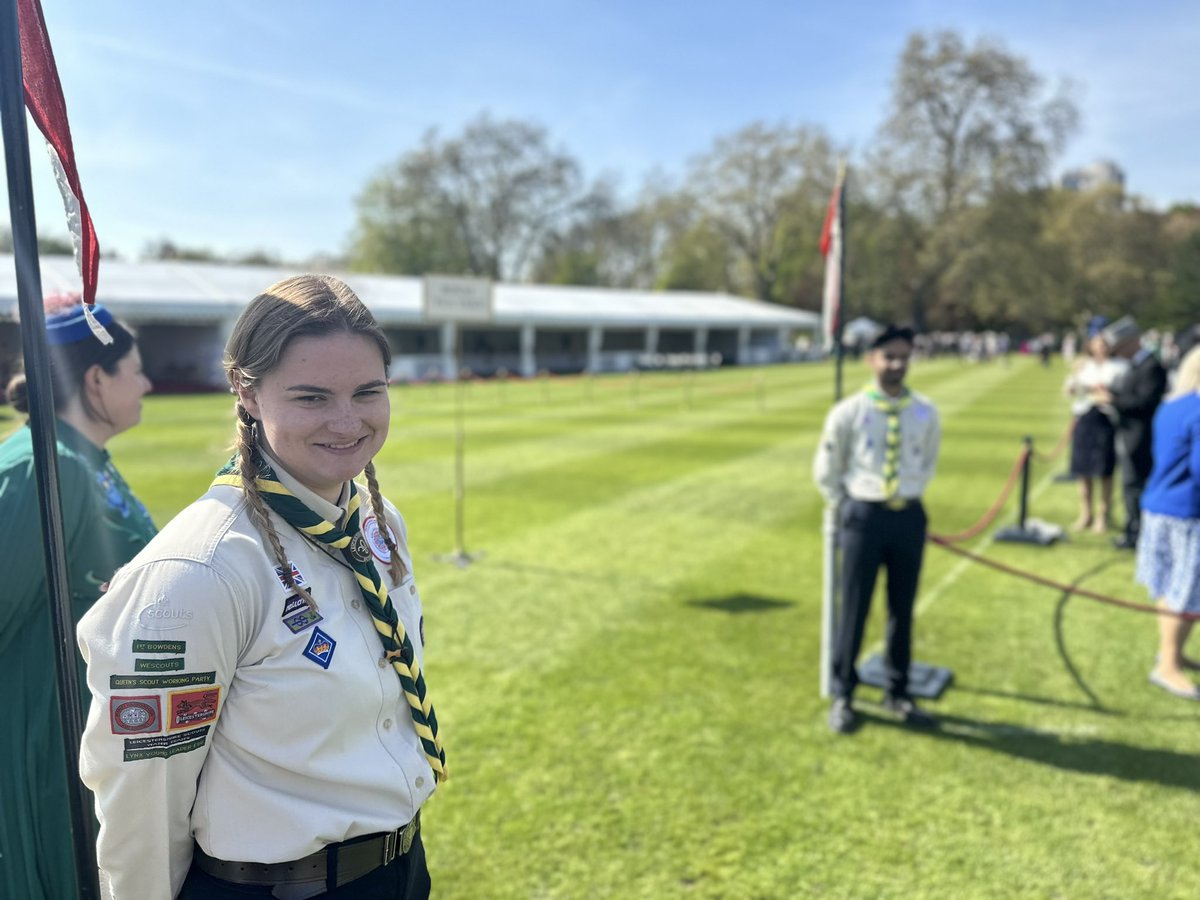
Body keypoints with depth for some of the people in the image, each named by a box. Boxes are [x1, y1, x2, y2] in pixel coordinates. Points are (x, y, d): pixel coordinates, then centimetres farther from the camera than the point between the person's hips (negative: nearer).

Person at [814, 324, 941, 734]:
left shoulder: (926, 414, -1)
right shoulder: (848, 412, -9)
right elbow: (825, 470, 3)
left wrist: (910, 496, 11)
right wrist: (847, 508, 4)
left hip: (909, 517, 3)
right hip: (864, 515, -3)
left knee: (902, 609, 13)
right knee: (854, 609, 5)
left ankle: (897, 693, 30)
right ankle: (842, 695, 21)